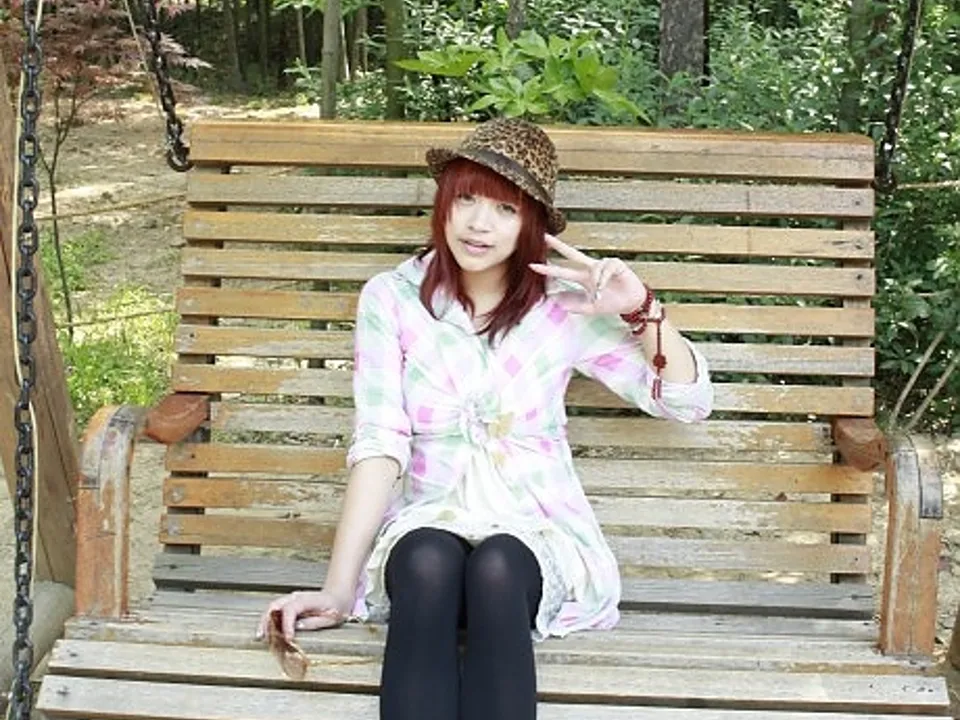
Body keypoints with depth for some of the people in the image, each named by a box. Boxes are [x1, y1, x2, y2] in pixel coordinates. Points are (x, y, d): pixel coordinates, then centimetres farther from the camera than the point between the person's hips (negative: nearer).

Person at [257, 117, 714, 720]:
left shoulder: (565, 307, 1)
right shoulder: (392, 299, 0)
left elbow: (687, 402, 4)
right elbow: (380, 444, -9)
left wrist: (643, 310, -13)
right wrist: (338, 590, -19)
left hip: (537, 530, 0)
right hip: (427, 524, 0)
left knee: (495, 568, -35)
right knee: (430, 562, -35)